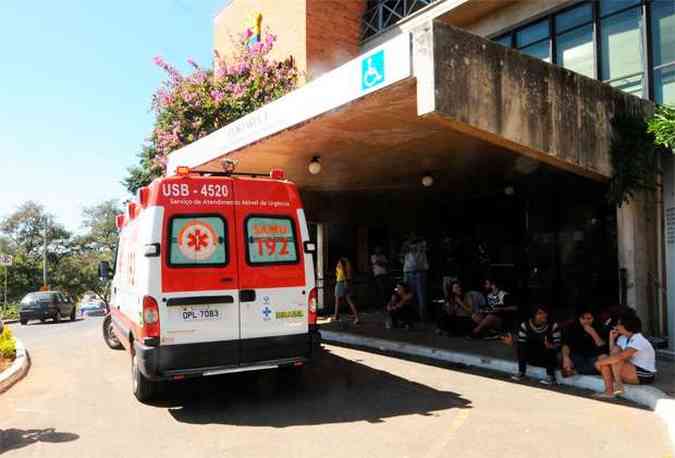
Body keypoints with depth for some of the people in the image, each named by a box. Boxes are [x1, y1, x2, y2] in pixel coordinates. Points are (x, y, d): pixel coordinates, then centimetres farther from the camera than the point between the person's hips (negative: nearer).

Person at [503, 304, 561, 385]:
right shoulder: (525, 325, -12)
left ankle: (550, 376, -20)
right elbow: (520, 343, -11)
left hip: (549, 359, -2)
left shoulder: (553, 326, -17)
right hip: (532, 358, 2)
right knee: (522, 346, -23)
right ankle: (521, 373, -11)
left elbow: (558, 344, -20)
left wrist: (551, 346, -42)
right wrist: (511, 342, -32)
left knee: (550, 350, -31)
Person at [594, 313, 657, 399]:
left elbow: (620, 356, -31)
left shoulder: (638, 340, -21)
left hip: (644, 375, -9)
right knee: (603, 357, -6)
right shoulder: (622, 338, 6)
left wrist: (600, 362, -24)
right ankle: (609, 390, -18)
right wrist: (612, 338, -3)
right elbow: (612, 355, 1)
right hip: (631, 370, 9)